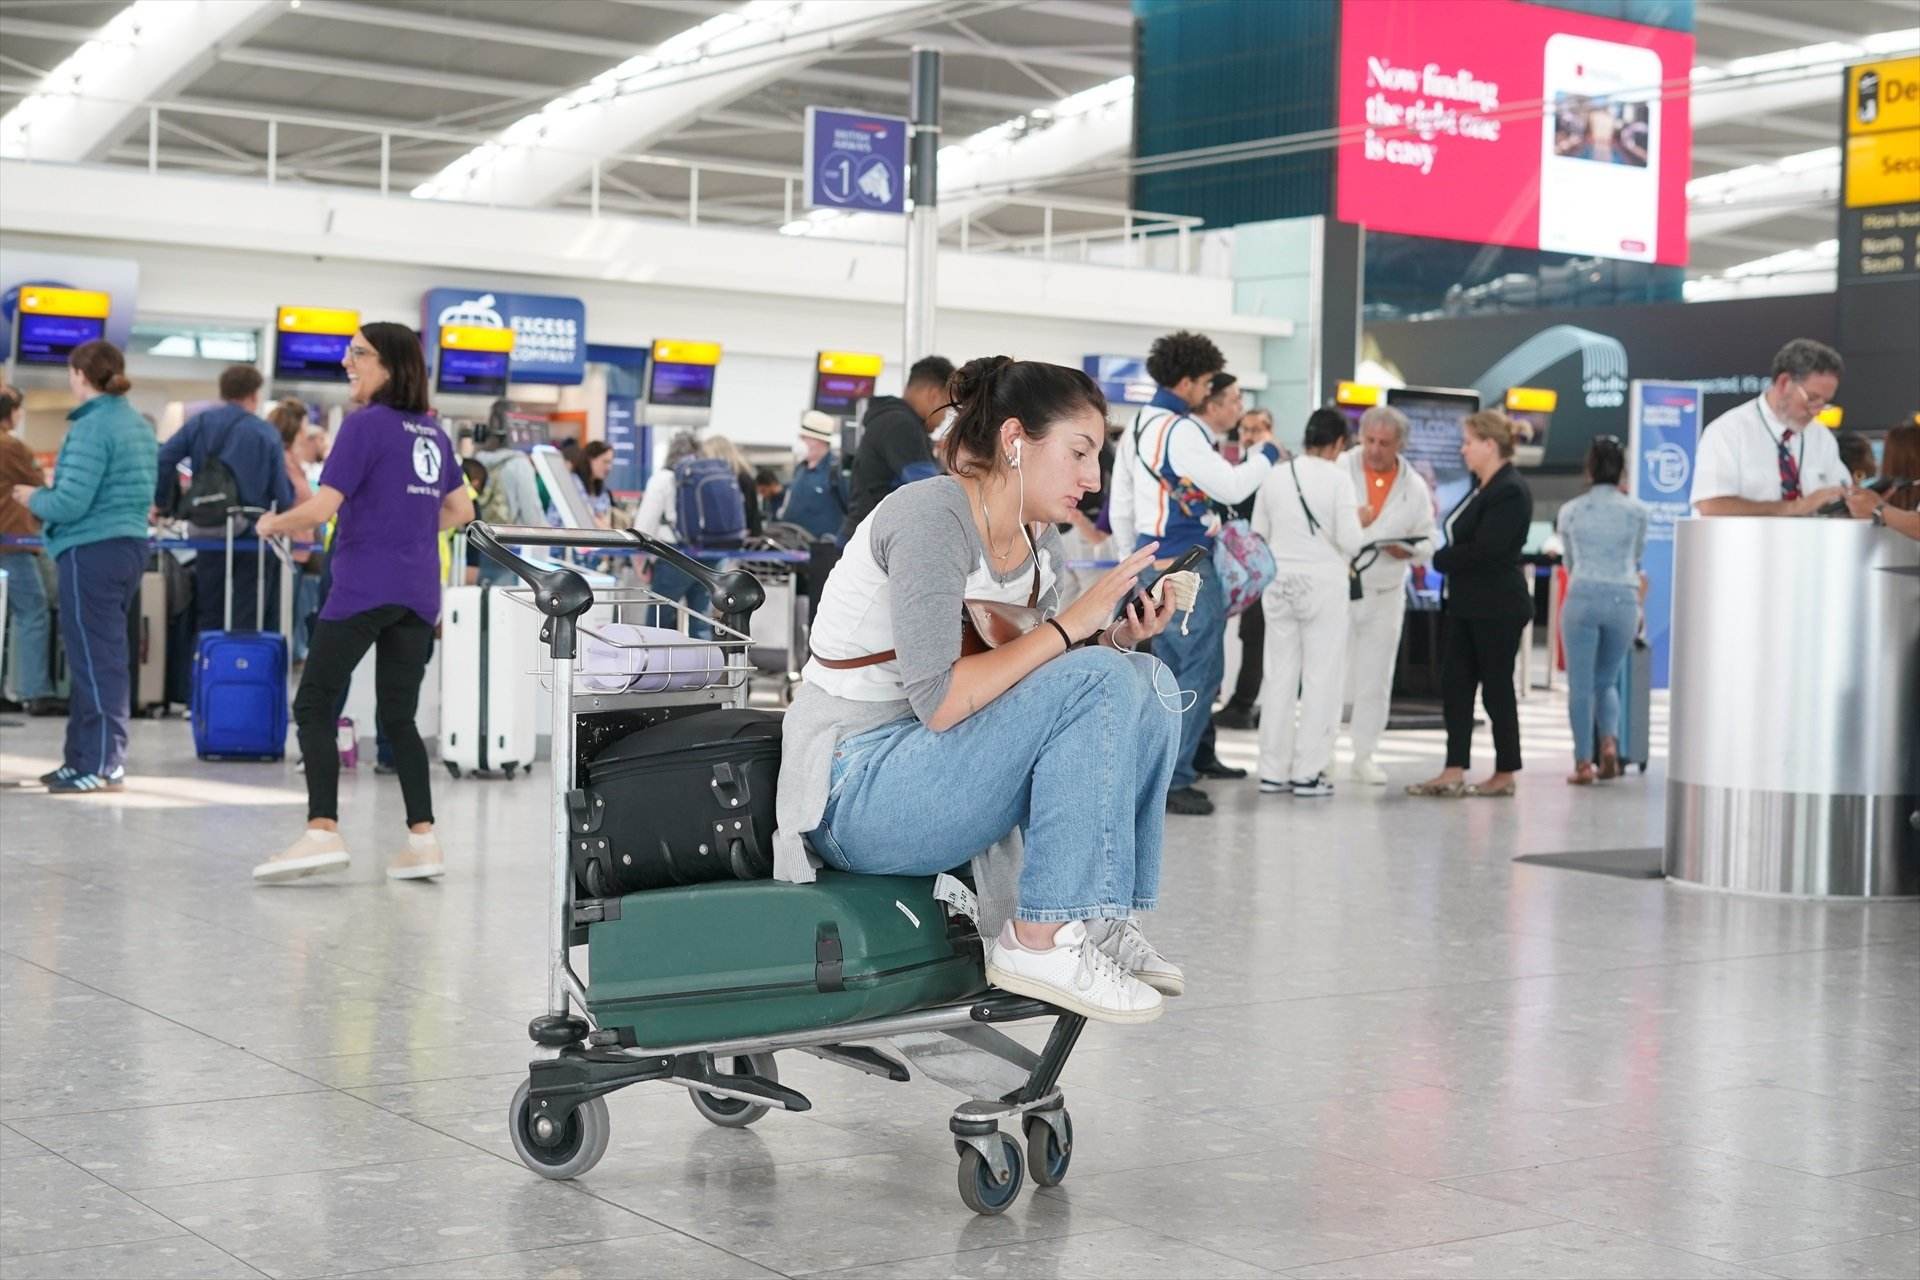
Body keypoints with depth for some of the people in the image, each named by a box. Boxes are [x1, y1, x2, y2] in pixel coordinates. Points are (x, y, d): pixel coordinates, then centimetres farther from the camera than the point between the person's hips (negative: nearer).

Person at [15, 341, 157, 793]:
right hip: (129, 544, 9)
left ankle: (104, 765, -1)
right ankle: (81, 758, 21)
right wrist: (48, 496, 19)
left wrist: (33, 498, 0)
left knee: (96, 659, -4)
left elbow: (71, 504, -20)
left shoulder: (92, 426, -15)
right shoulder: (139, 425, 12)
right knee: (96, 657, 15)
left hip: (92, 552, -9)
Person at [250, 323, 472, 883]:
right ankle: (422, 837, 3)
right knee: (398, 716, 11)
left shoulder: (365, 425, -9)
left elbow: (322, 508, -14)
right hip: (418, 592, 7)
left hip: (363, 588, -7)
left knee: (313, 706, -2)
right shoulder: (433, 433, 12)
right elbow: (460, 510, 19)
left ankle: (322, 830, -15)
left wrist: (272, 524, 3)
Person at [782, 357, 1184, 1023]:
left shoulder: (1036, 538, 9)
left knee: (1147, 685, -3)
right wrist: (1071, 624, -21)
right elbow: (939, 702, -27)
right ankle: (1040, 942, -20)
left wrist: (1117, 636, -8)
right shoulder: (930, 515, -18)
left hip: (929, 764, 9)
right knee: (1098, 684, -24)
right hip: (852, 793, -9)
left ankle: (1103, 919, -2)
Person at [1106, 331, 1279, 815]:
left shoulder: (1135, 428, 14)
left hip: (1151, 562, 10)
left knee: (1173, 671, 15)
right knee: (1201, 671, -6)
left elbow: (1120, 509, 17)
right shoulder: (1181, 431, -15)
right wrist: (1265, 452, 2)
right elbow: (1232, 488, -15)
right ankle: (1172, 778, -8)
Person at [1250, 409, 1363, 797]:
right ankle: (1309, 772, 2)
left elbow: (1258, 536, 7)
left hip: (1279, 582, 4)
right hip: (1322, 581, -4)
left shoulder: (1274, 476, 2)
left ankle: (1273, 770, 11)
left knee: (1281, 677, 10)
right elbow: (1351, 542, -13)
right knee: (1322, 678, 3)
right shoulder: (1337, 477, -10)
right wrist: (1358, 521, 7)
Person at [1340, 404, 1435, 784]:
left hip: (1385, 594, 3)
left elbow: (1428, 543, 7)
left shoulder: (1415, 488, 4)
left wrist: (1409, 551, -14)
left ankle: (1364, 756, 19)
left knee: (1374, 681, 9)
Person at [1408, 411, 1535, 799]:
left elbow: (1483, 551, -22)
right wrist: (1441, 555, -2)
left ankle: (1505, 775, 12)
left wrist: (1435, 558, -13)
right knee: (1455, 685, 5)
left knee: (1496, 688, 1)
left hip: (1496, 609, -9)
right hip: (1466, 604, 9)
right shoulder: (1482, 487, 13)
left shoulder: (1510, 492, -16)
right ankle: (1454, 773, 6)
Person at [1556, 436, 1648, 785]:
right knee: (1607, 680, 16)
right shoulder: (1635, 511, 4)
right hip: (1623, 598, 1)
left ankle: (1584, 763, -1)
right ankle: (1609, 741, -6)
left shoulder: (1570, 511, 5)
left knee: (1580, 685, 3)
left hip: (1582, 597, -1)